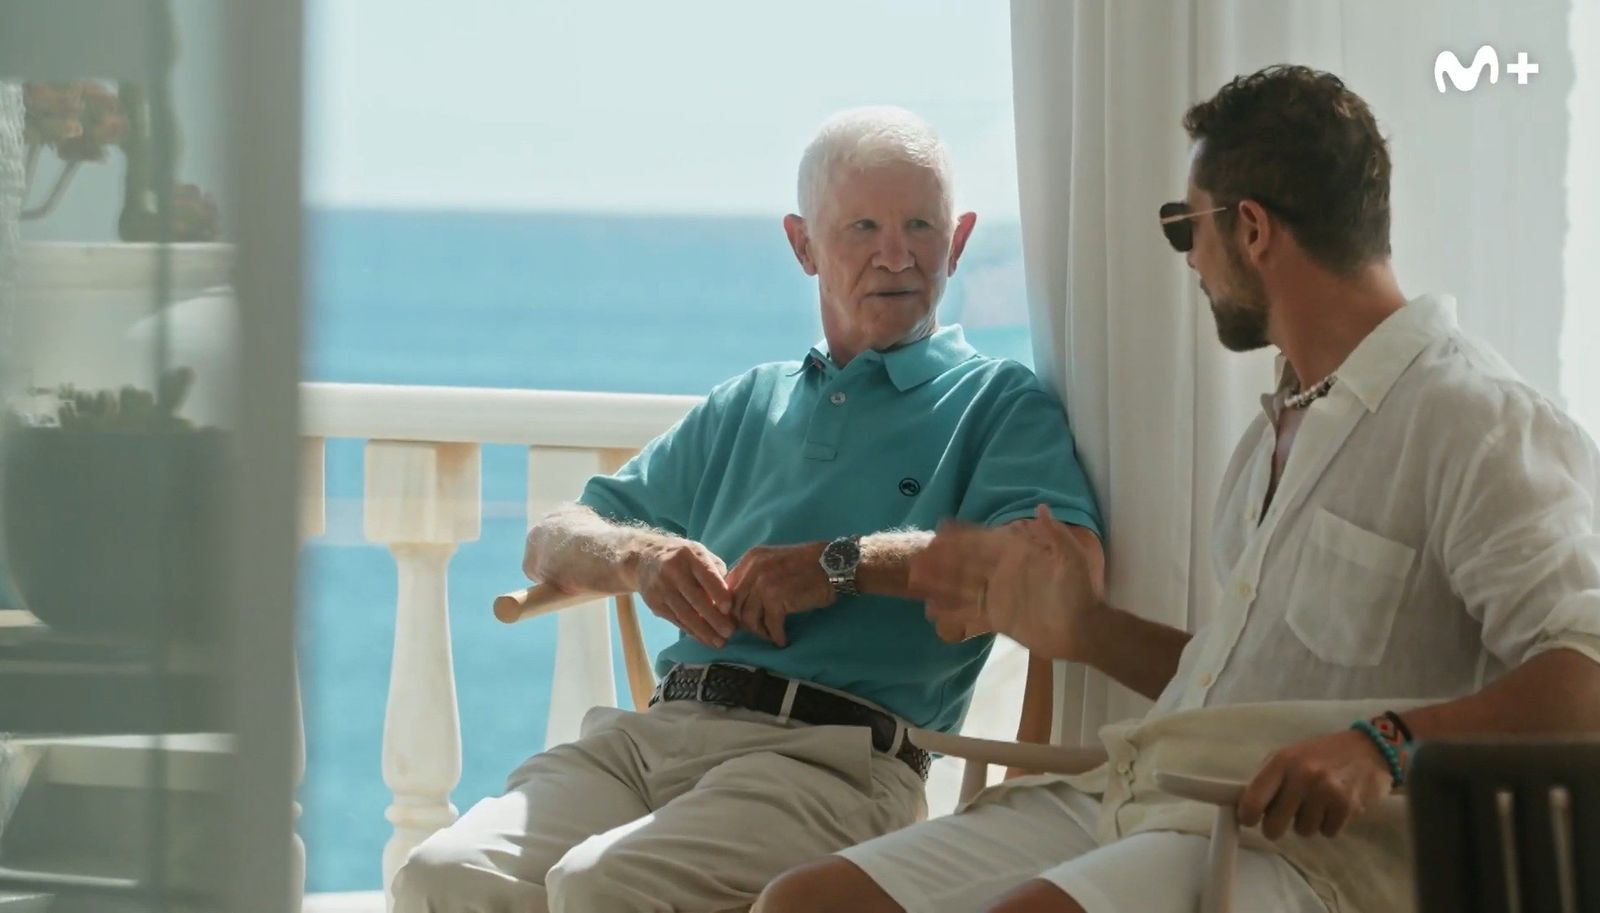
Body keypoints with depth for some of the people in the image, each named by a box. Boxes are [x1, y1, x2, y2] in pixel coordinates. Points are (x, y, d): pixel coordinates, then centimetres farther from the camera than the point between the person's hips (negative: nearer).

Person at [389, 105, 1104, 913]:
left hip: (828, 760, -5)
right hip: (651, 730, 5)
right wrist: (640, 558, 3)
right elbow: (552, 546, 28)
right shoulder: (744, 407, 29)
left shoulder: (995, 403, 11)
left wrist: (844, 564, -11)